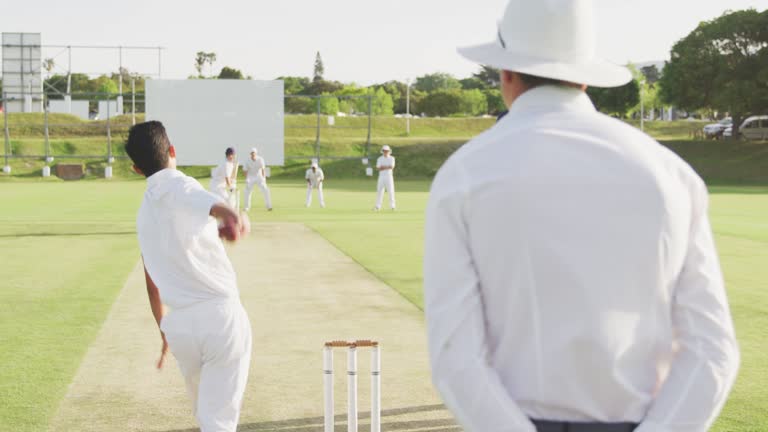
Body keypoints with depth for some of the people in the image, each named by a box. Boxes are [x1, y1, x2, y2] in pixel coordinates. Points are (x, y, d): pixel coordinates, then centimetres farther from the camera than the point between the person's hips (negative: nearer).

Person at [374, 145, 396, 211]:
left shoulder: (391, 158, 2)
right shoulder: (380, 159, 7)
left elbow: (392, 167, -12)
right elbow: (378, 168, -4)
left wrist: (383, 167, -11)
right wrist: (387, 167, -14)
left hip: (389, 176, -1)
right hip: (381, 176, 2)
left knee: (391, 191, -4)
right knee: (379, 190, -2)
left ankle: (392, 206, 0)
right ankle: (378, 206, 0)